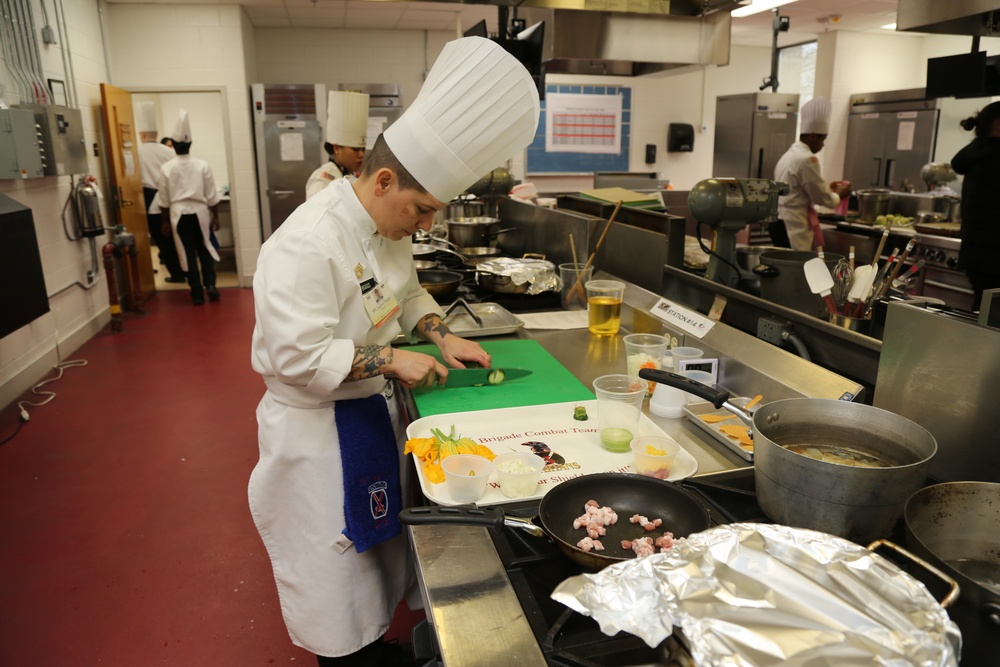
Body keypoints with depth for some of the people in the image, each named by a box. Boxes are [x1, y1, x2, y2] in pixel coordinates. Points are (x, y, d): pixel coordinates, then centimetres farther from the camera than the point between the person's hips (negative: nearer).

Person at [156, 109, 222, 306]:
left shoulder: (166, 168, -3)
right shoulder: (202, 165, -4)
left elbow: (164, 200, 1)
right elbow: (211, 196, -2)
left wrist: (165, 221, 11)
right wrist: (215, 216, 7)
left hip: (179, 215, 0)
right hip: (199, 212, 0)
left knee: (188, 252, 5)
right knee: (205, 249, 14)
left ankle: (197, 293, 6)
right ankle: (210, 284, -1)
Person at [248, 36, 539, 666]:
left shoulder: (388, 226, 0)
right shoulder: (310, 243, -29)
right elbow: (300, 357, -31)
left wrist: (443, 336, 0)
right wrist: (391, 360, -24)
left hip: (371, 413, 9)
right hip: (319, 429, -9)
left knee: (375, 553, 26)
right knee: (335, 568, 12)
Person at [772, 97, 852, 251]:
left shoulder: (789, 154, 15)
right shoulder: (807, 159, -14)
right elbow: (821, 198, -9)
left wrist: (826, 187, 22)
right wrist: (839, 194, 10)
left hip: (780, 221, 10)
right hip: (793, 225, -10)